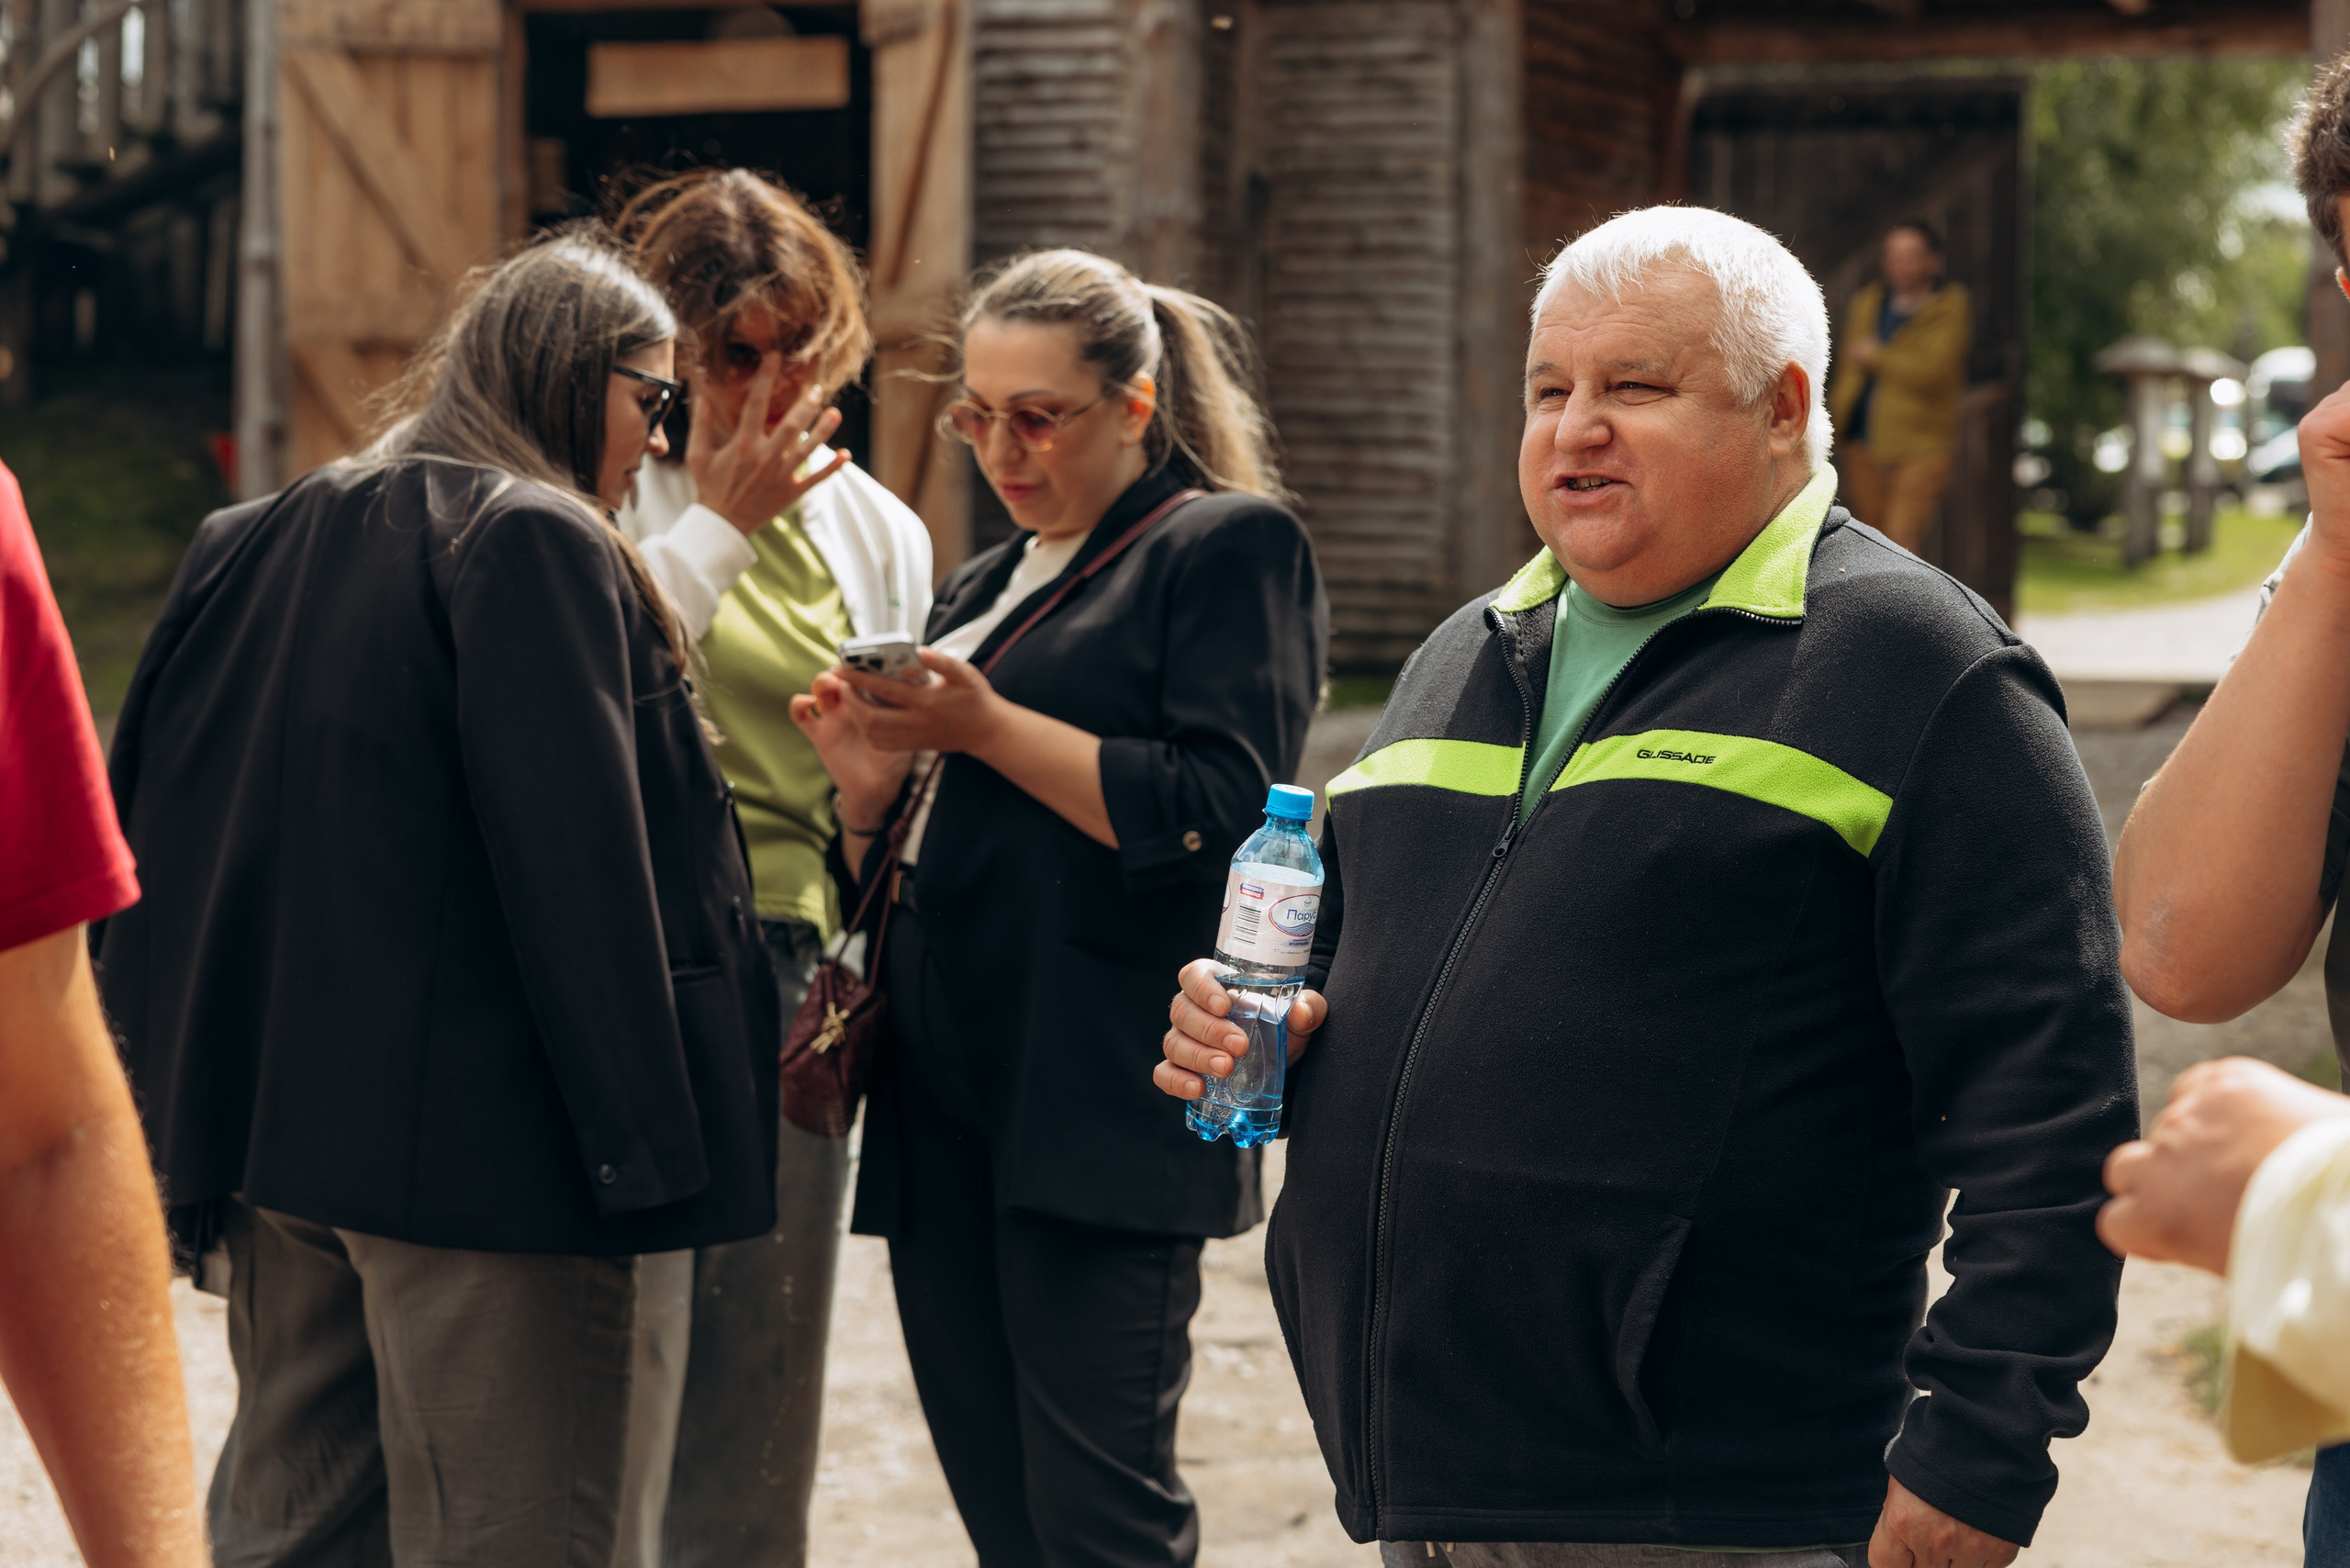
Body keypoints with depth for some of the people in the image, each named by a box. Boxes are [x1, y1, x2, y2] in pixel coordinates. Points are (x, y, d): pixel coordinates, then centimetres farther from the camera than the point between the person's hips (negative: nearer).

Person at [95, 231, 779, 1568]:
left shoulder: (269, 544, 14)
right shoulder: (536, 543, -10)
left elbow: (159, 820, 15)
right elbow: (576, 866, -18)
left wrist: (201, 1114, 18)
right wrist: (643, 1143, -16)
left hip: (283, 1129, 8)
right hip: (479, 1145, -8)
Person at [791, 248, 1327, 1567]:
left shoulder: (1231, 546, 1)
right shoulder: (988, 587, 24)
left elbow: (1217, 812, -13)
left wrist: (987, 728, -14)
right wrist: (874, 784, 1)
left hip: (1099, 1102, -8)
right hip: (944, 1095, 8)